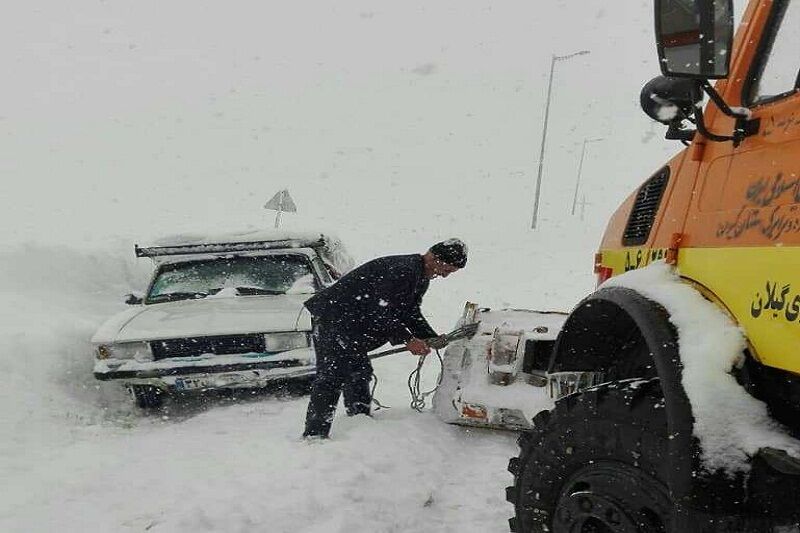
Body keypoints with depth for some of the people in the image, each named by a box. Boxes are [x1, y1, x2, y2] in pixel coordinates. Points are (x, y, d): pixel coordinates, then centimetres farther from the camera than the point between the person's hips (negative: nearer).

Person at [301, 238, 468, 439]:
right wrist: (408, 340, -24)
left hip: (350, 327, 11)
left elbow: (411, 313, 18)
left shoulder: (420, 277, 11)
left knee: (359, 374, 17)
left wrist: (434, 339, 7)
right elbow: (381, 313, -27)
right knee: (331, 377, -13)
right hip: (332, 319, -11)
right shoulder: (402, 270, -24)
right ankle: (314, 435, -13)